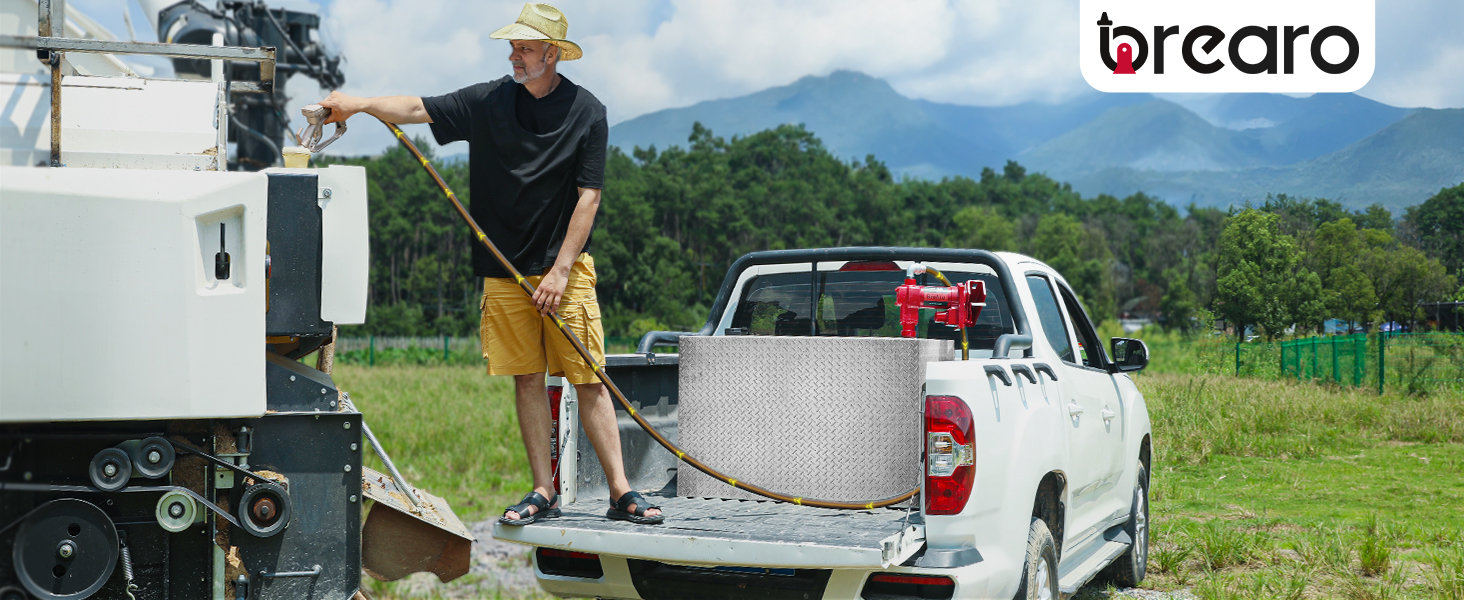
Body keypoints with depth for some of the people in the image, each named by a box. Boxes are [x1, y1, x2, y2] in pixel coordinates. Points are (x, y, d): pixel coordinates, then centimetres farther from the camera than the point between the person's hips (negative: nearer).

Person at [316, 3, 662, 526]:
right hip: (504, 269, 3)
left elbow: (588, 197, -5)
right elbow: (419, 109, 2)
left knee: (587, 379, -4)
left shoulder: (586, 112, -2)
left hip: (566, 267, -2)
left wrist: (560, 270, -11)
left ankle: (621, 492, 1)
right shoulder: (488, 102, 5)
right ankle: (543, 494, 11)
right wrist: (360, 104, -17)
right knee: (526, 378, 4)